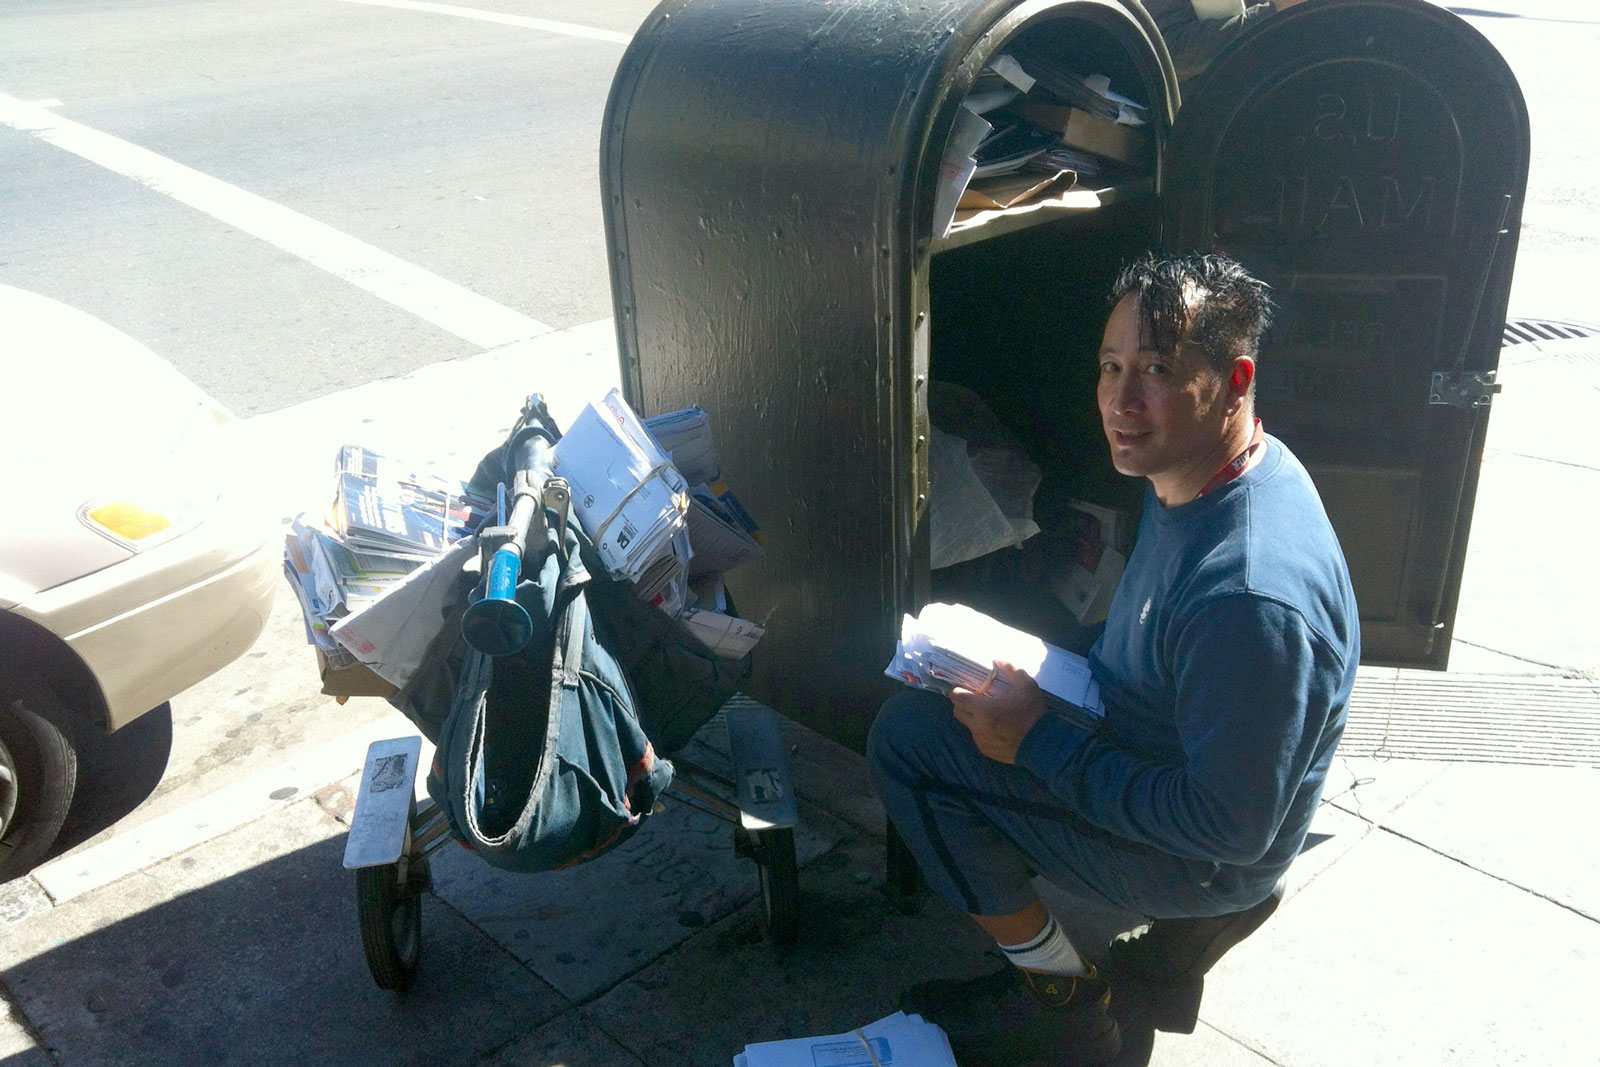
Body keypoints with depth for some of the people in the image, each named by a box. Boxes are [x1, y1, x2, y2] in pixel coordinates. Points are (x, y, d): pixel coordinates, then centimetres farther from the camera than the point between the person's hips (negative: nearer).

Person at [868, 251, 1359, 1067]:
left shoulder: (1251, 599, -36)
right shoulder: (1195, 474, -5)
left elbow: (1232, 826, -29)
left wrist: (1039, 743, -24)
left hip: (1207, 857, -9)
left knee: (910, 739, -15)